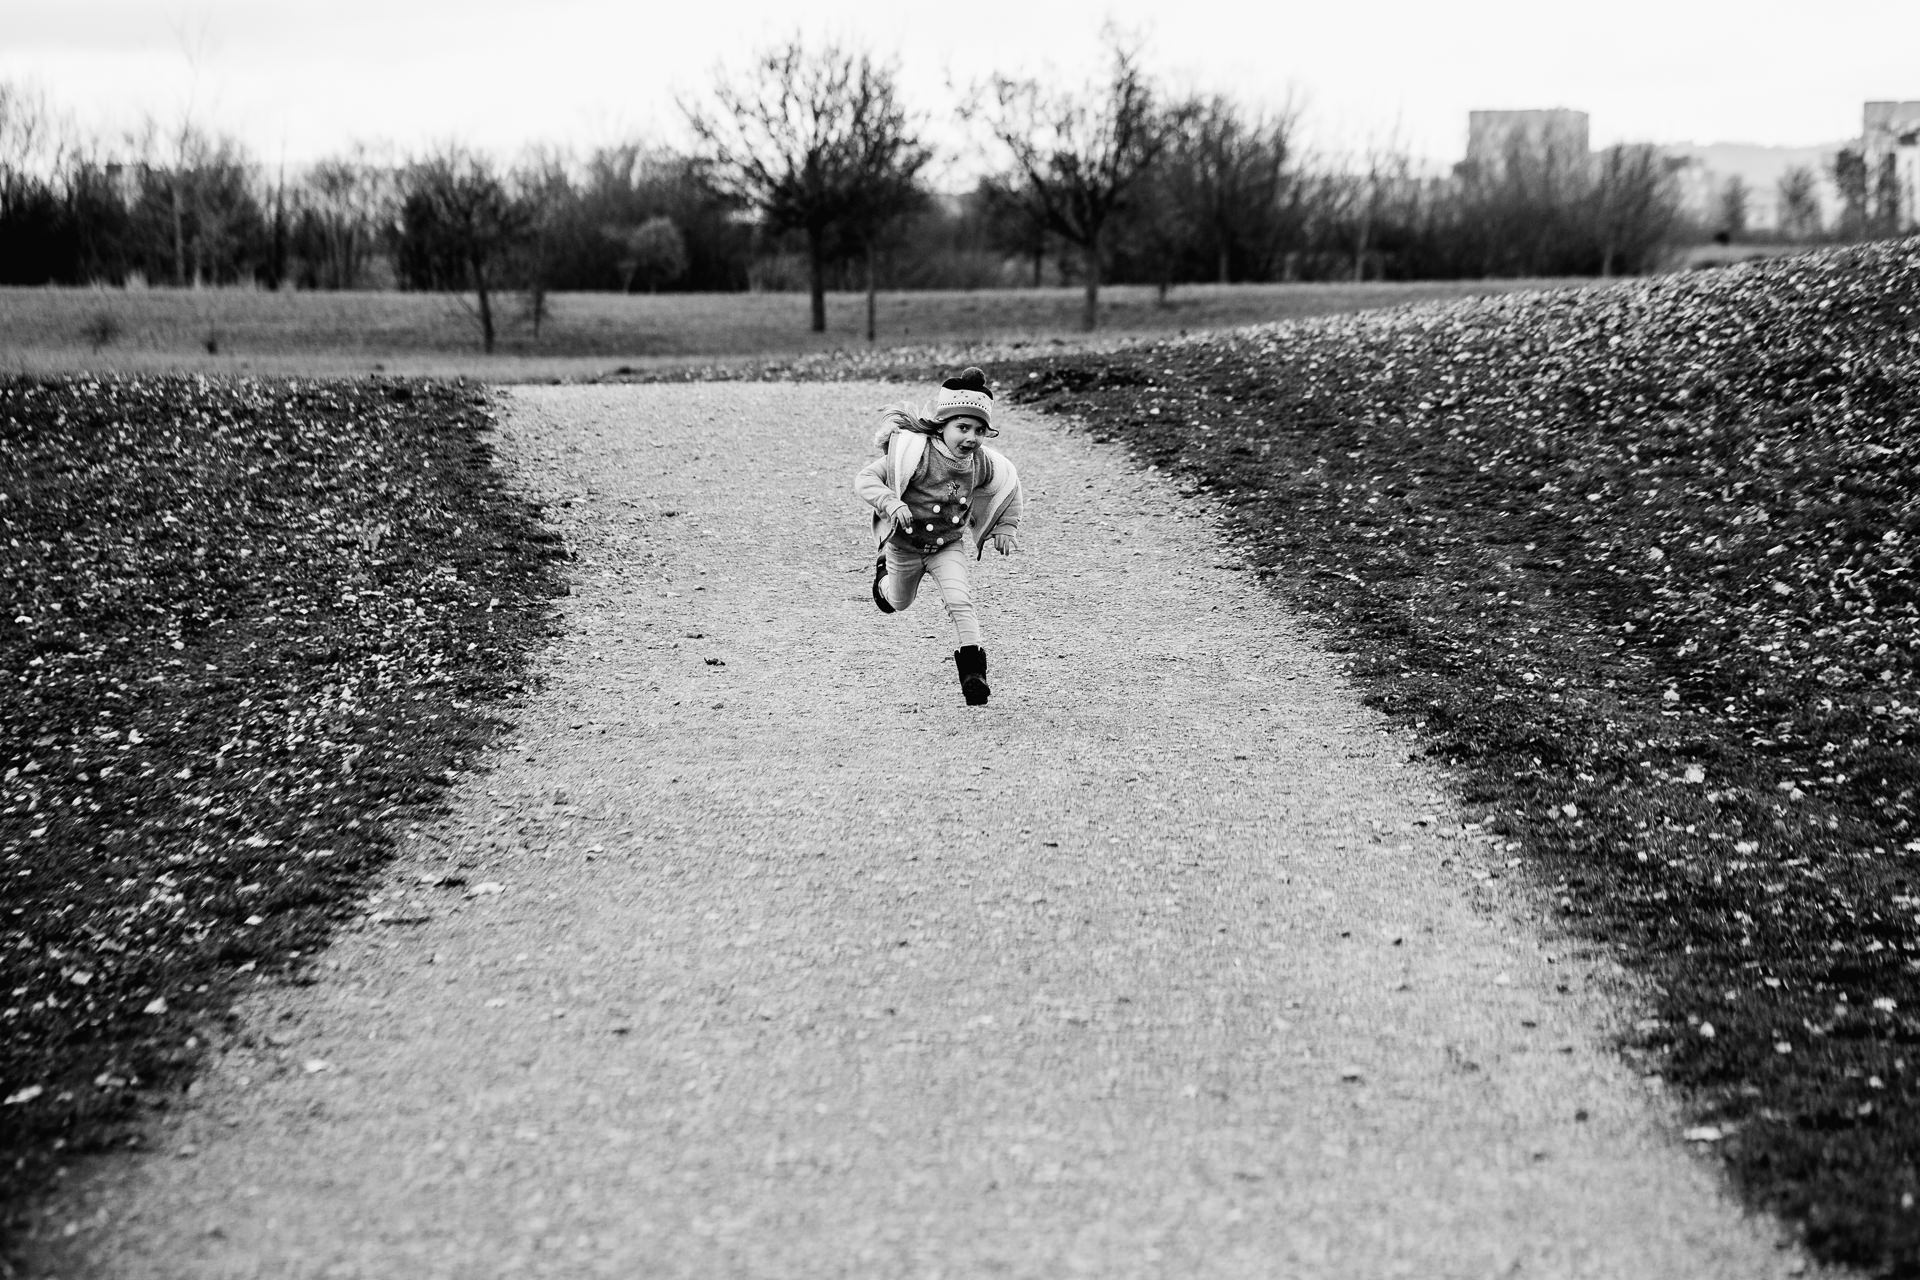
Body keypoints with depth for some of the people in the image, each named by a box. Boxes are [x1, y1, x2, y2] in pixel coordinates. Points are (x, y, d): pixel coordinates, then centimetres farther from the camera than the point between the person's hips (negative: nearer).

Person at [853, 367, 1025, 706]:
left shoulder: (983, 465, -16)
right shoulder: (915, 454, -30)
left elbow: (1010, 489, 7)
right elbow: (865, 479, -29)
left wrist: (1006, 529, 0)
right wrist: (890, 503, -45)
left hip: (949, 546, 1)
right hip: (904, 545, -1)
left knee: (959, 600, -22)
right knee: (899, 602, 25)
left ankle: (972, 671, -19)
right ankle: (884, 573, 60)